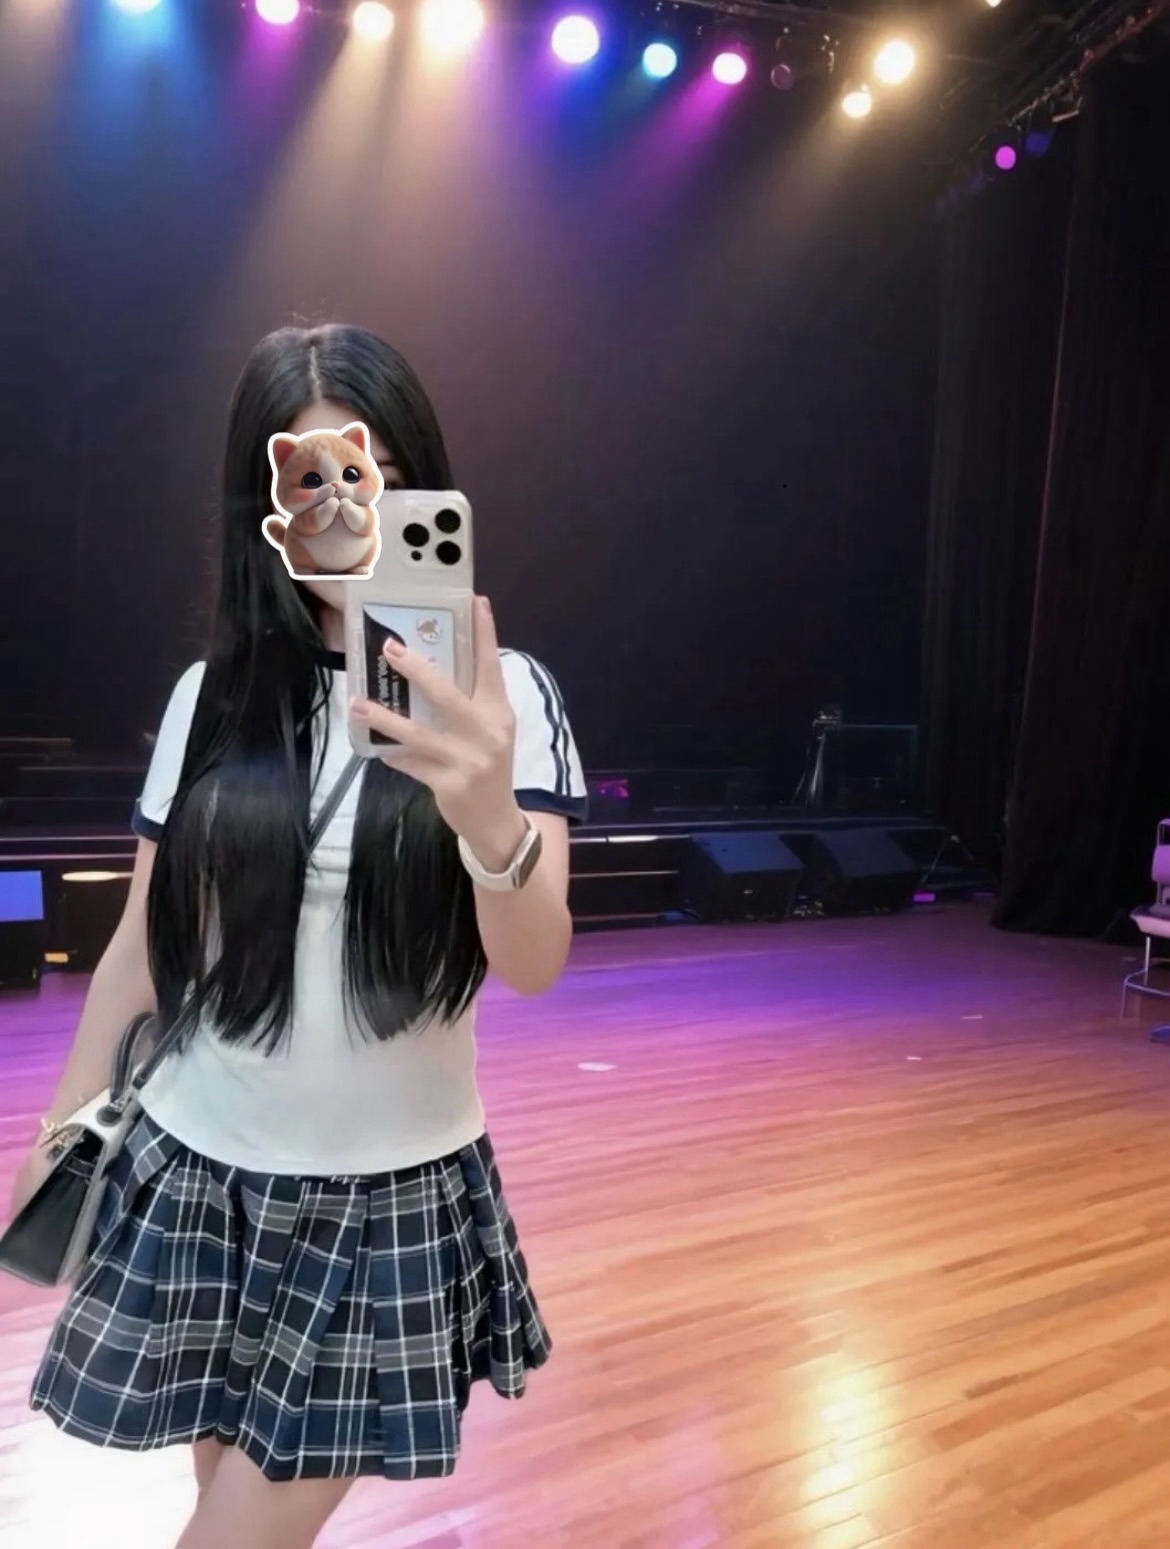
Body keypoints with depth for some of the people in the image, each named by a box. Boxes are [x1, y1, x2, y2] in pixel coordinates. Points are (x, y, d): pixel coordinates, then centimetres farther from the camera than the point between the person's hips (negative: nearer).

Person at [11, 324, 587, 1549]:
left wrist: (491, 824, -42)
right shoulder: (212, 695, -2)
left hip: (393, 1195, -2)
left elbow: (534, 965, -21)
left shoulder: (500, 693, -10)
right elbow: (141, 951, 6)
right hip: (193, 1176, 3)